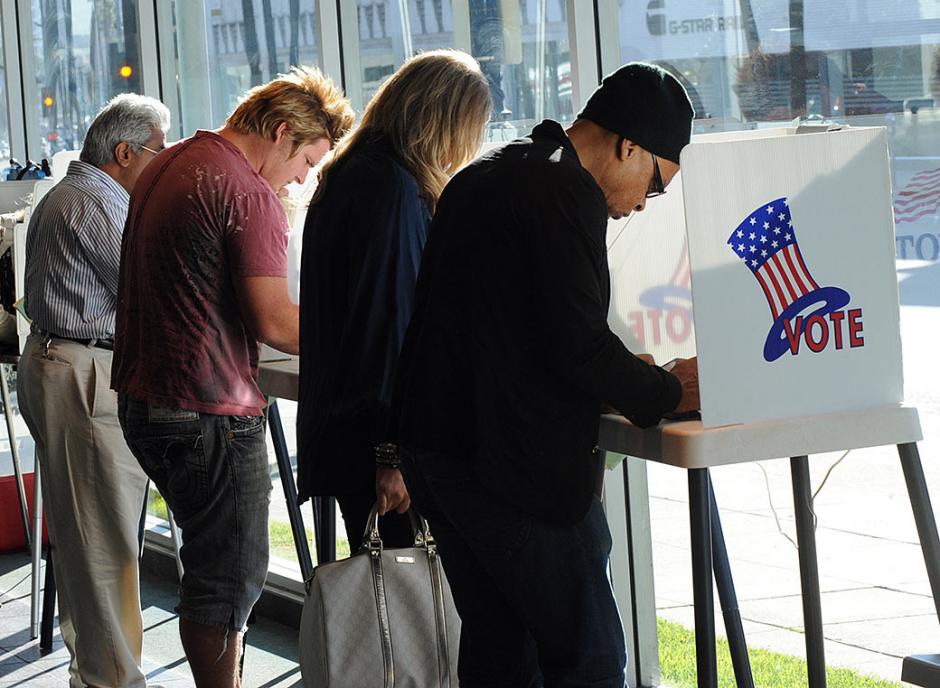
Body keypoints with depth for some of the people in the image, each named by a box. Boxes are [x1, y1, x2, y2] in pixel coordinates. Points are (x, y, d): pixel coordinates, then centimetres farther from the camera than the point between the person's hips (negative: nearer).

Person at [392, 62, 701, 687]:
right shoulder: (566, 192, -13)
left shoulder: (480, 178, 17)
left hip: (432, 446, 10)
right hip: (515, 465, -10)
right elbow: (578, 345, -17)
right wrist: (668, 392, -1)